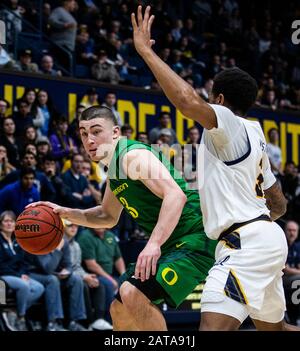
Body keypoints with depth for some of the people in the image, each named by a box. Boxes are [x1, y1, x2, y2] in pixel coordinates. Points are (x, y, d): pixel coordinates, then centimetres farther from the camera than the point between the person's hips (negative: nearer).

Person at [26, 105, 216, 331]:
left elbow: (176, 195, -30)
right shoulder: (114, 171, 14)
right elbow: (108, 217, 31)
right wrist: (67, 213, 17)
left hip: (193, 239, -10)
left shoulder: (134, 155, -16)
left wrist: (154, 244, -38)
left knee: (133, 294, -27)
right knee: (120, 310, 15)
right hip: (169, 245, 10)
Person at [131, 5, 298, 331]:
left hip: (246, 242, -11)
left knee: (214, 325, -23)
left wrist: (146, 50, -23)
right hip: (267, 236, 11)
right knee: (273, 327, 25)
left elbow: (188, 100, -28)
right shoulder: (253, 136, 21)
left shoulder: (229, 124, -7)